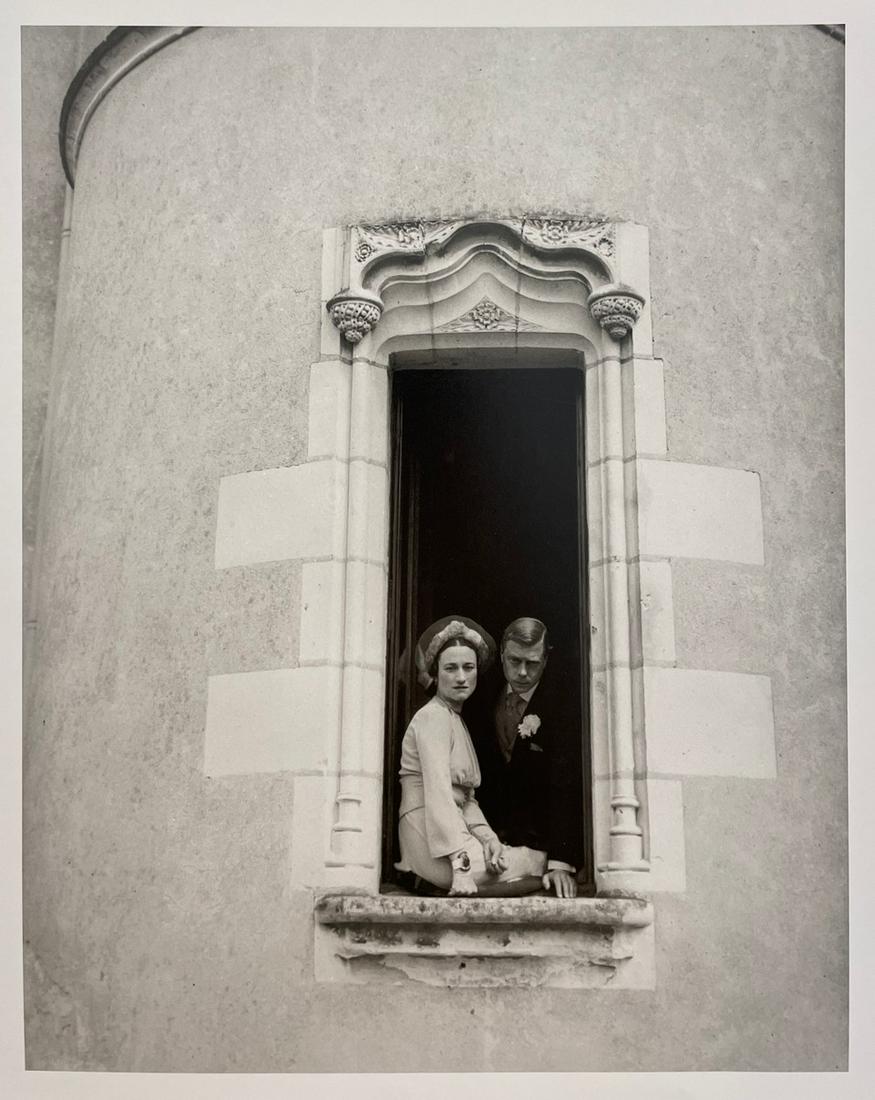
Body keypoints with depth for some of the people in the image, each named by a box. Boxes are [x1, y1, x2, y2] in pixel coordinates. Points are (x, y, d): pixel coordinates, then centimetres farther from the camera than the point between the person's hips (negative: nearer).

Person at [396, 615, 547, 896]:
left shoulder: (457, 720, 20)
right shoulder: (433, 717, -8)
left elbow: (466, 798, 14)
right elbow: (438, 794, -19)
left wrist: (488, 838, -5)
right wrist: (461, 867, -27)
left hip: (454, 830, 8)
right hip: (431, 841, -8)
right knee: (539, 865, -9)